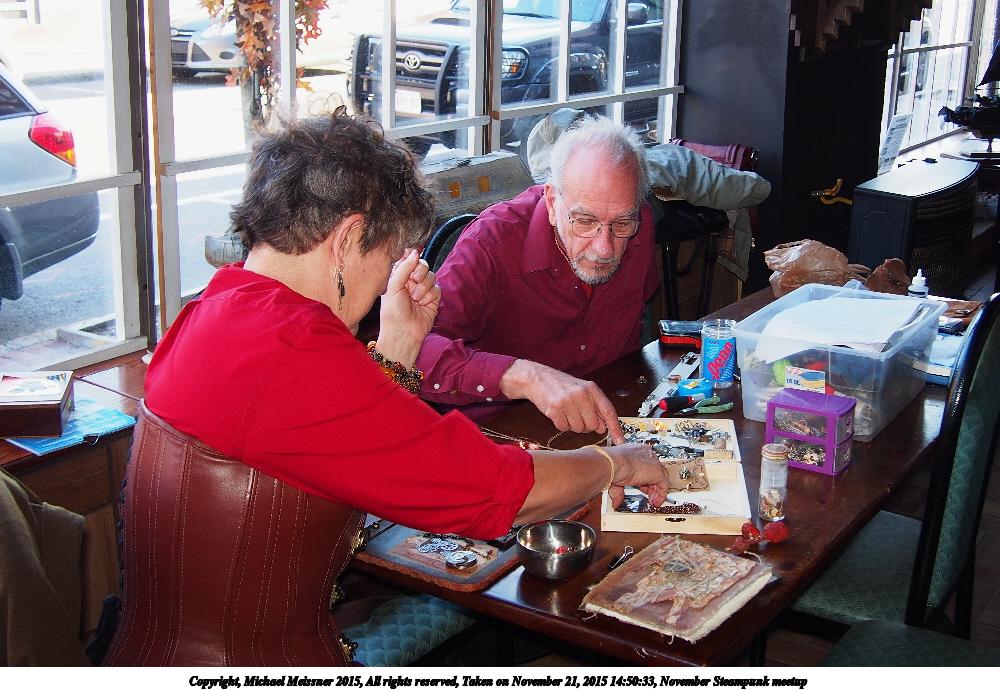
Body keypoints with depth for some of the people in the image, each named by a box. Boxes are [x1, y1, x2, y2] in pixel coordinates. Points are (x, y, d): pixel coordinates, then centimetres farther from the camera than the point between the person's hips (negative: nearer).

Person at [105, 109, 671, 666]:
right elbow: (499, 490, -22)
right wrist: (616, 464, -5)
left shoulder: (215, 309, 6)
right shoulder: (293, 354, -25)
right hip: (252, 663, -9)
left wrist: (398, 342, 7)